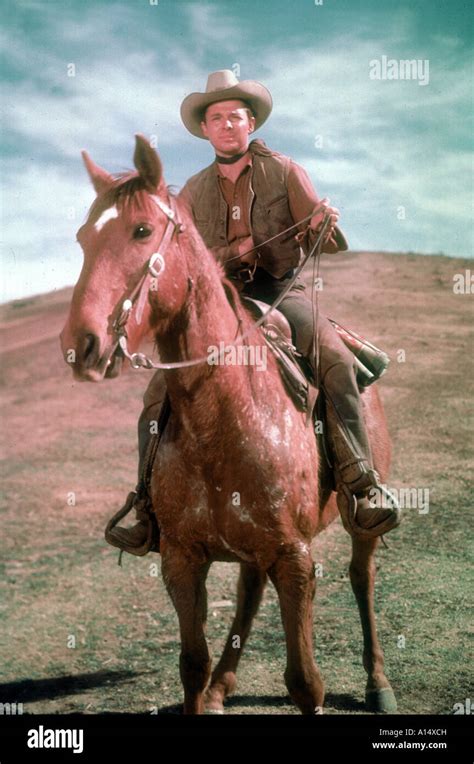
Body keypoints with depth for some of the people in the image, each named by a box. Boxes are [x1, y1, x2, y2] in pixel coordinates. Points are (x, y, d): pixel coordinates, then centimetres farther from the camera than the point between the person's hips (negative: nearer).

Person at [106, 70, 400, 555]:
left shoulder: (284, 172, 4)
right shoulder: (194, 192, 11)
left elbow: (331, 242, 0)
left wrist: (323, 226, -26)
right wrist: (233, 253, -13)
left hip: (282, 294, -3)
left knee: (337, 364, -32)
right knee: (160, 393, -12)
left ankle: (359, 493, -34)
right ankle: (150, 511, -3)